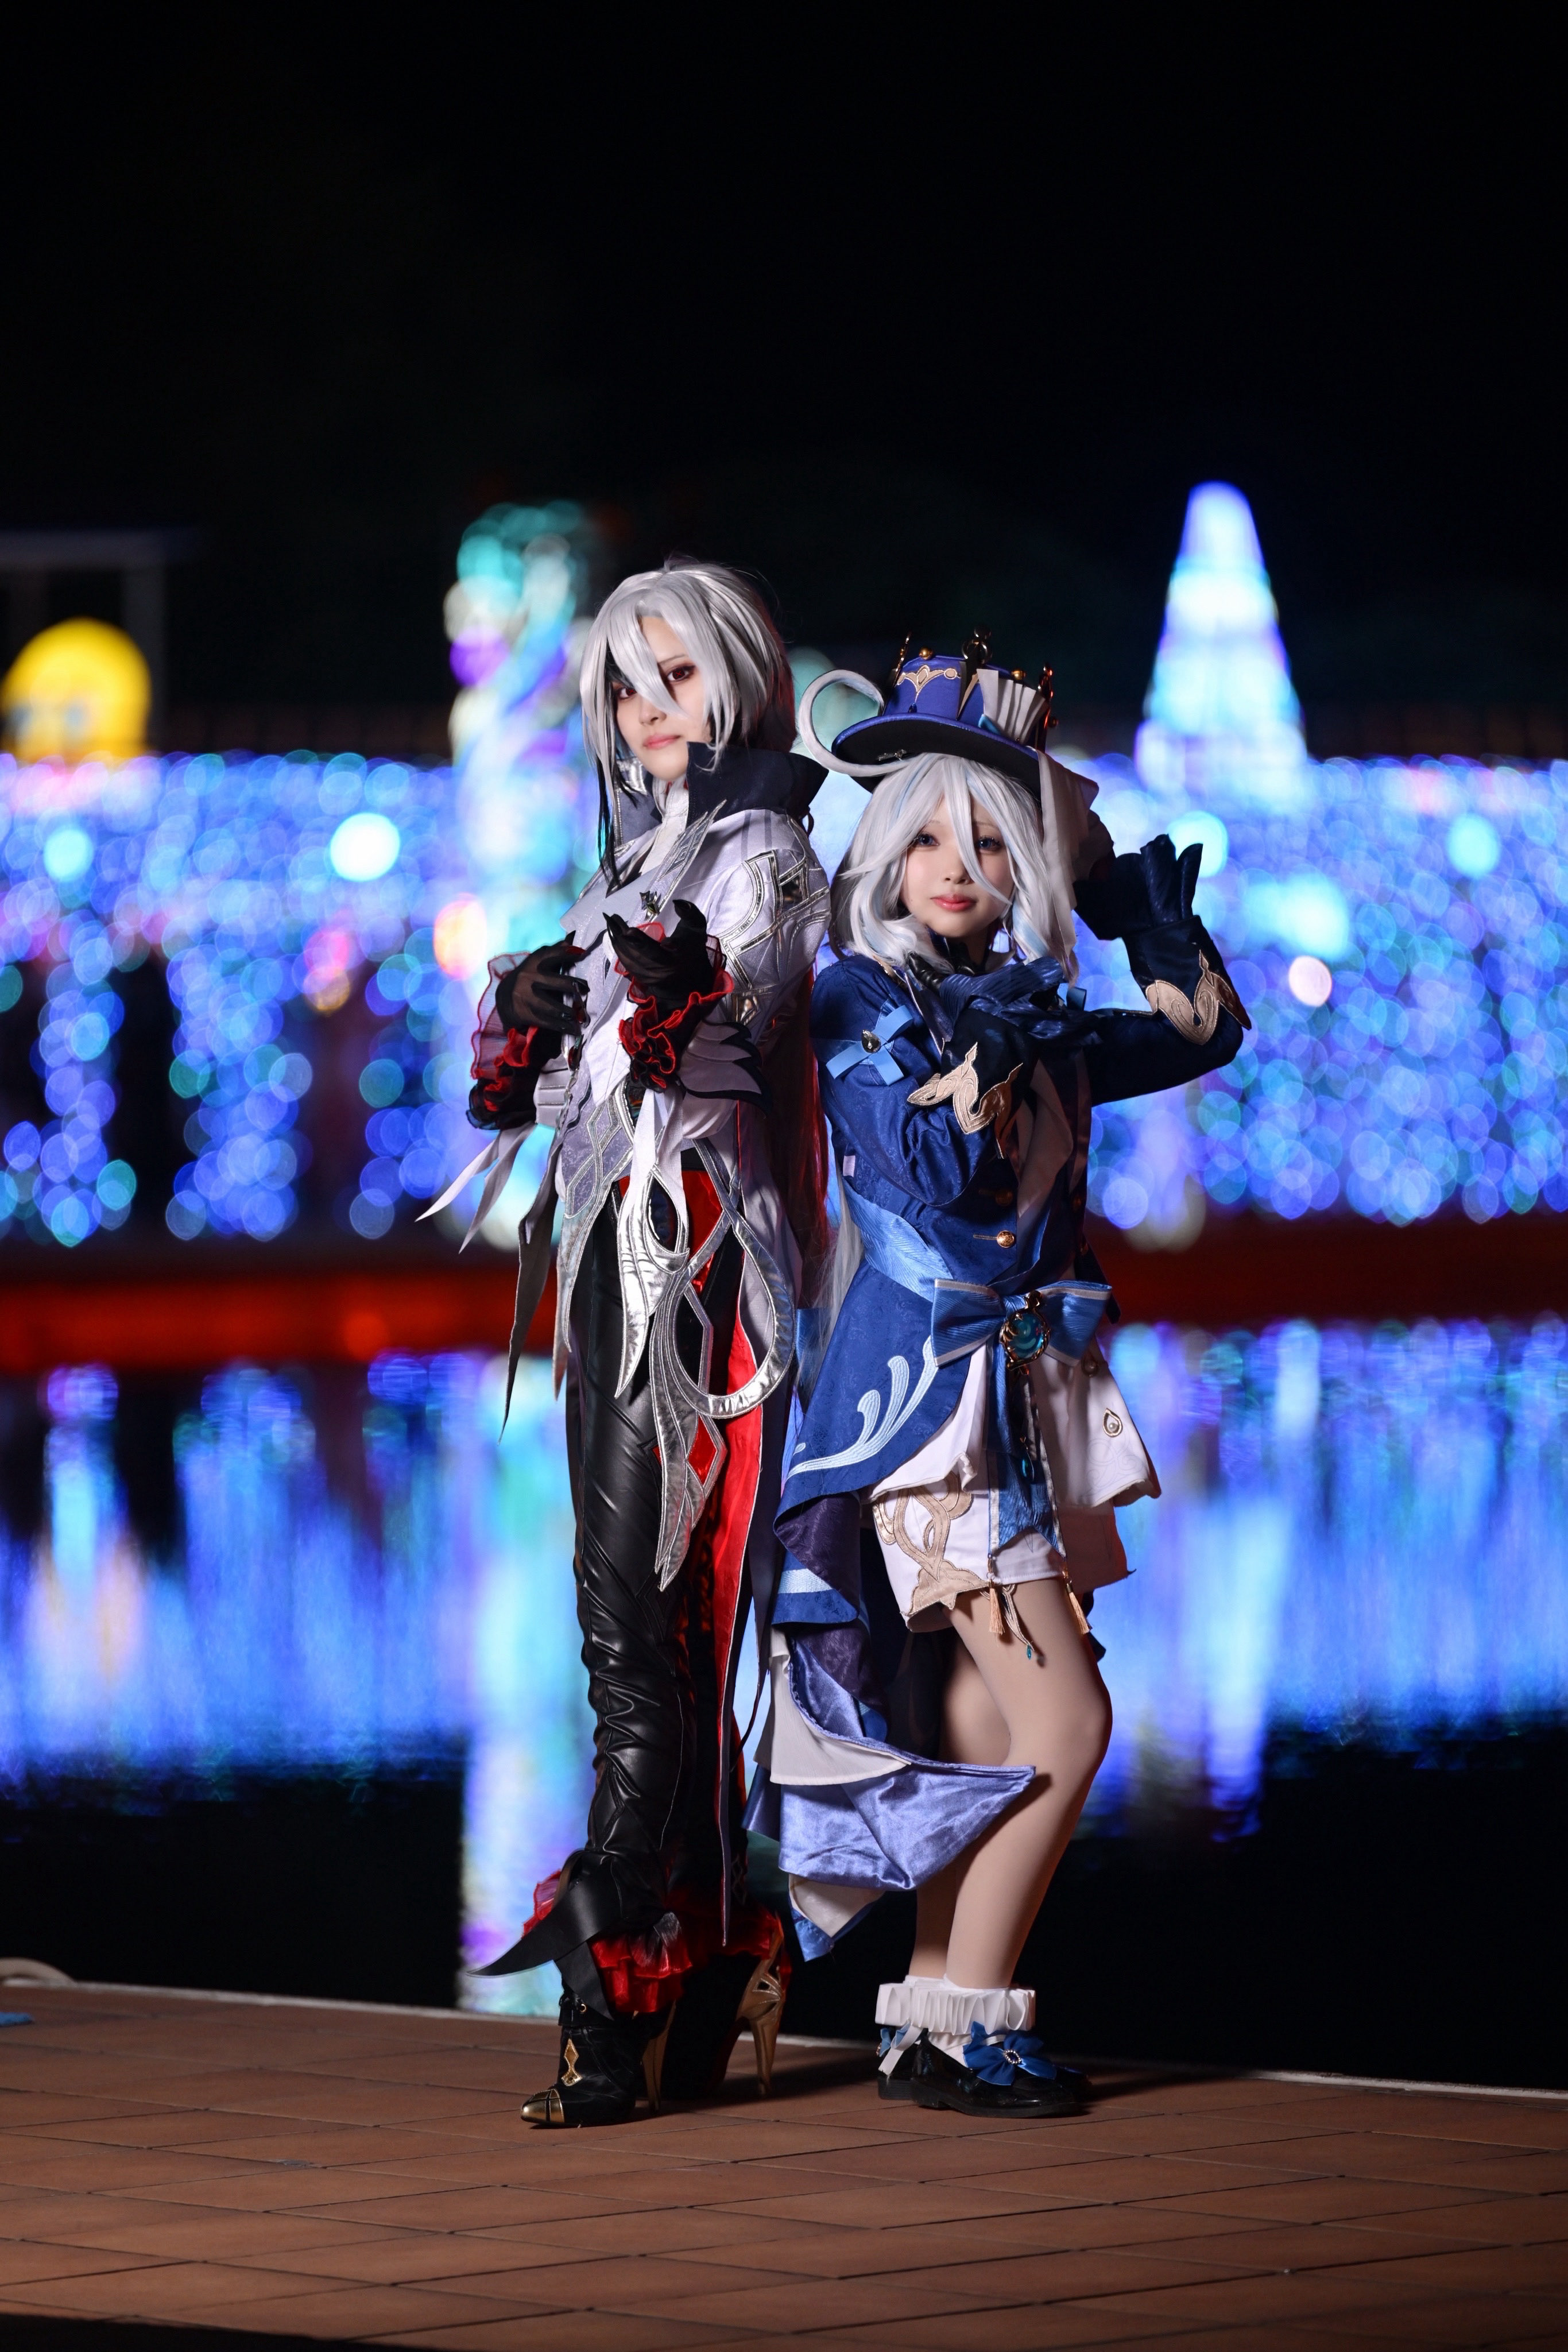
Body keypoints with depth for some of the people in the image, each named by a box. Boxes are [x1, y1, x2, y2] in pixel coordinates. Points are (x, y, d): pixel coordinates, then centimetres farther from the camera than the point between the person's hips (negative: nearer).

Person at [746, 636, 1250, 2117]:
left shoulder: (1034, 1016, 13)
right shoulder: (863, 1000, -5)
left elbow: (1204, 1038, 22)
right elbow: (924, 1174, -15)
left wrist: (1160, 929, 11)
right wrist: (981, 1059, -23)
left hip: (1018, 1402, 8)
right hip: (923, 1390, -7)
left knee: (989, 1737, 8)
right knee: (1064, 1724, -14)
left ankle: (933, 2021, 12)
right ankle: (966, 2024, -8)